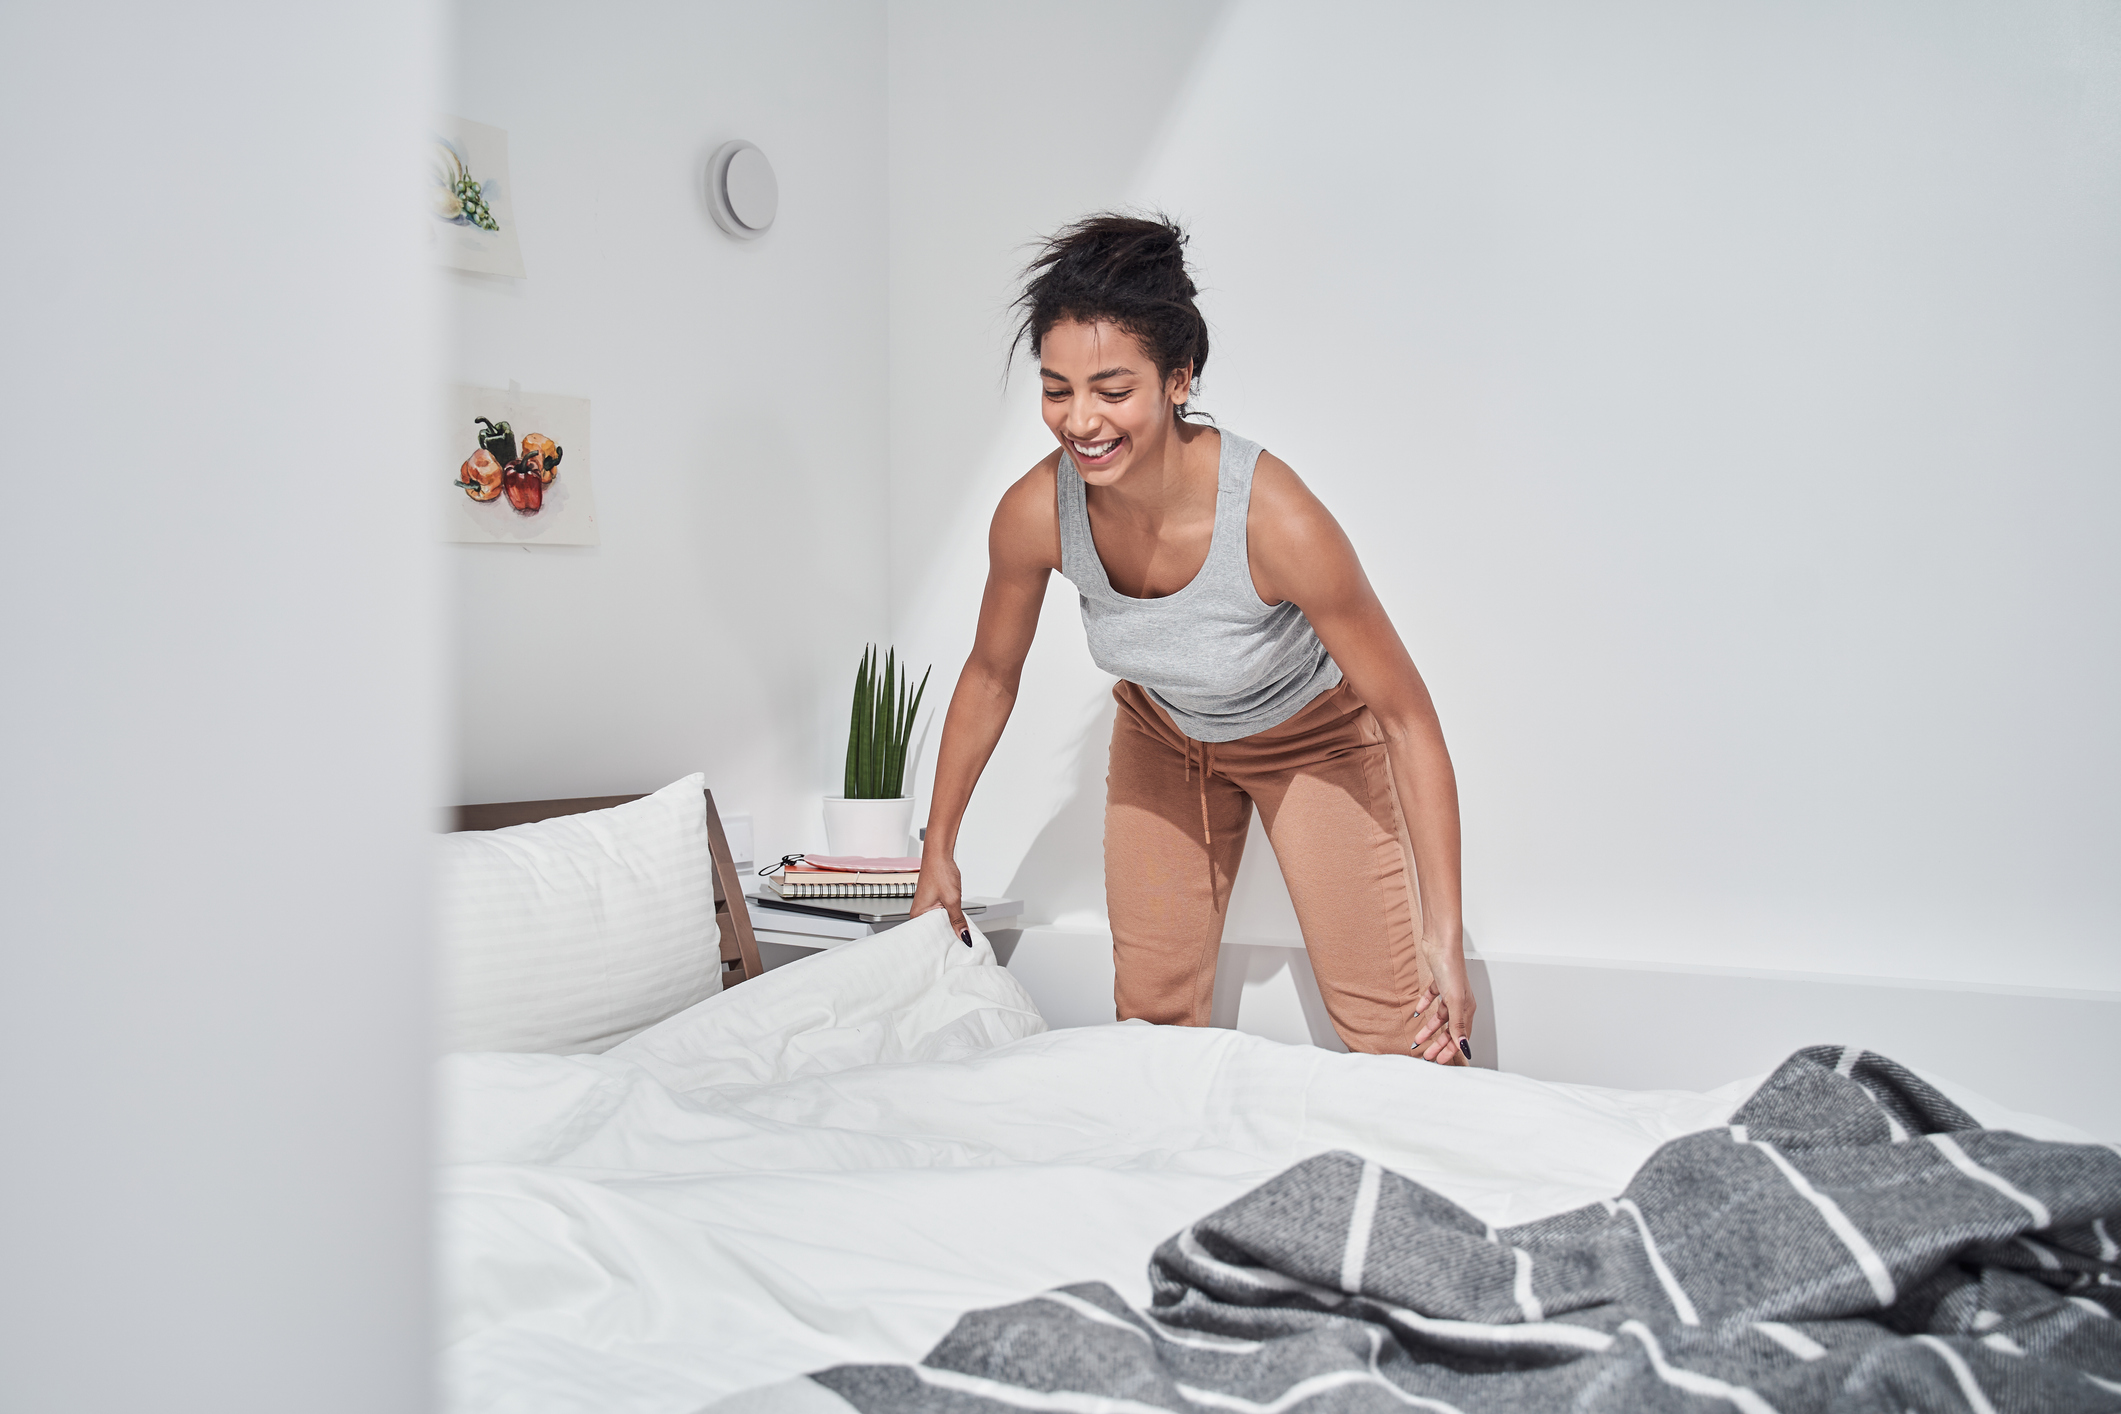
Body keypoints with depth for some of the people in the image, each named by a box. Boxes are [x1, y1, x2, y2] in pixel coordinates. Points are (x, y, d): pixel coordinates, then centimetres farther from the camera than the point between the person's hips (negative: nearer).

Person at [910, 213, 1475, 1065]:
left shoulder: (1273, 518, -38)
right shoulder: (1035, 513, -27)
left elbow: (1406, 717, -28)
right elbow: (991, 676, -6)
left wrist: (1443, 938, -30)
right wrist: (939, 853, 2)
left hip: (1314, 738, -3)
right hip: (1163, 739, 3)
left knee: (1398, 1030, -5)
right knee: (1152, 1014, 9)